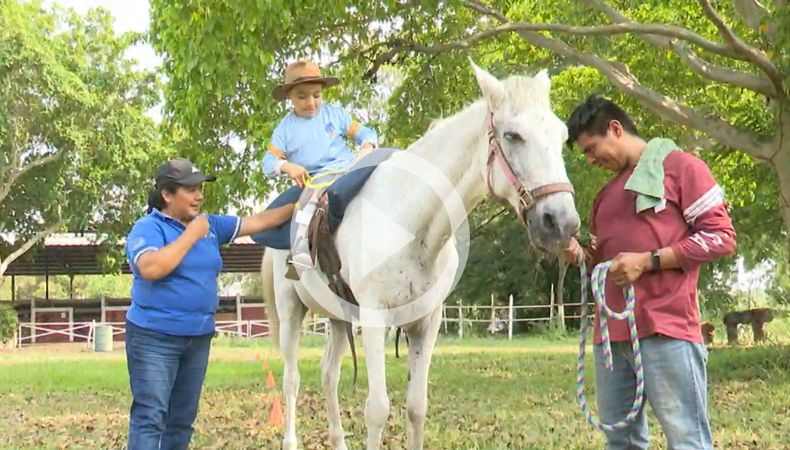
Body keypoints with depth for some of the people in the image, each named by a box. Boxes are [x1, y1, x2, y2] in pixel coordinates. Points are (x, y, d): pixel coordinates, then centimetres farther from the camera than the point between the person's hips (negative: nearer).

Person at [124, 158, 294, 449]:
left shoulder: (211, 226, 10)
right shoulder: (148, 228, -10)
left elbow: (258, 222, 16)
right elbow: (151, 269, -28)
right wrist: (191, 234, -20)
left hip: (198, 338, 8)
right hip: (154, 338, -7)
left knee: (183, 417, 12)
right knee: (151, 416, -11)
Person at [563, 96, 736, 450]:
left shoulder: (680, 166, 1)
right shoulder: (606, 194, 24)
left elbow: (721, 236, -6)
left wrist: (648, 261, -12)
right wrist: (580, 254, 10)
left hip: (665, 327, -8)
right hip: (611, 331, 8)